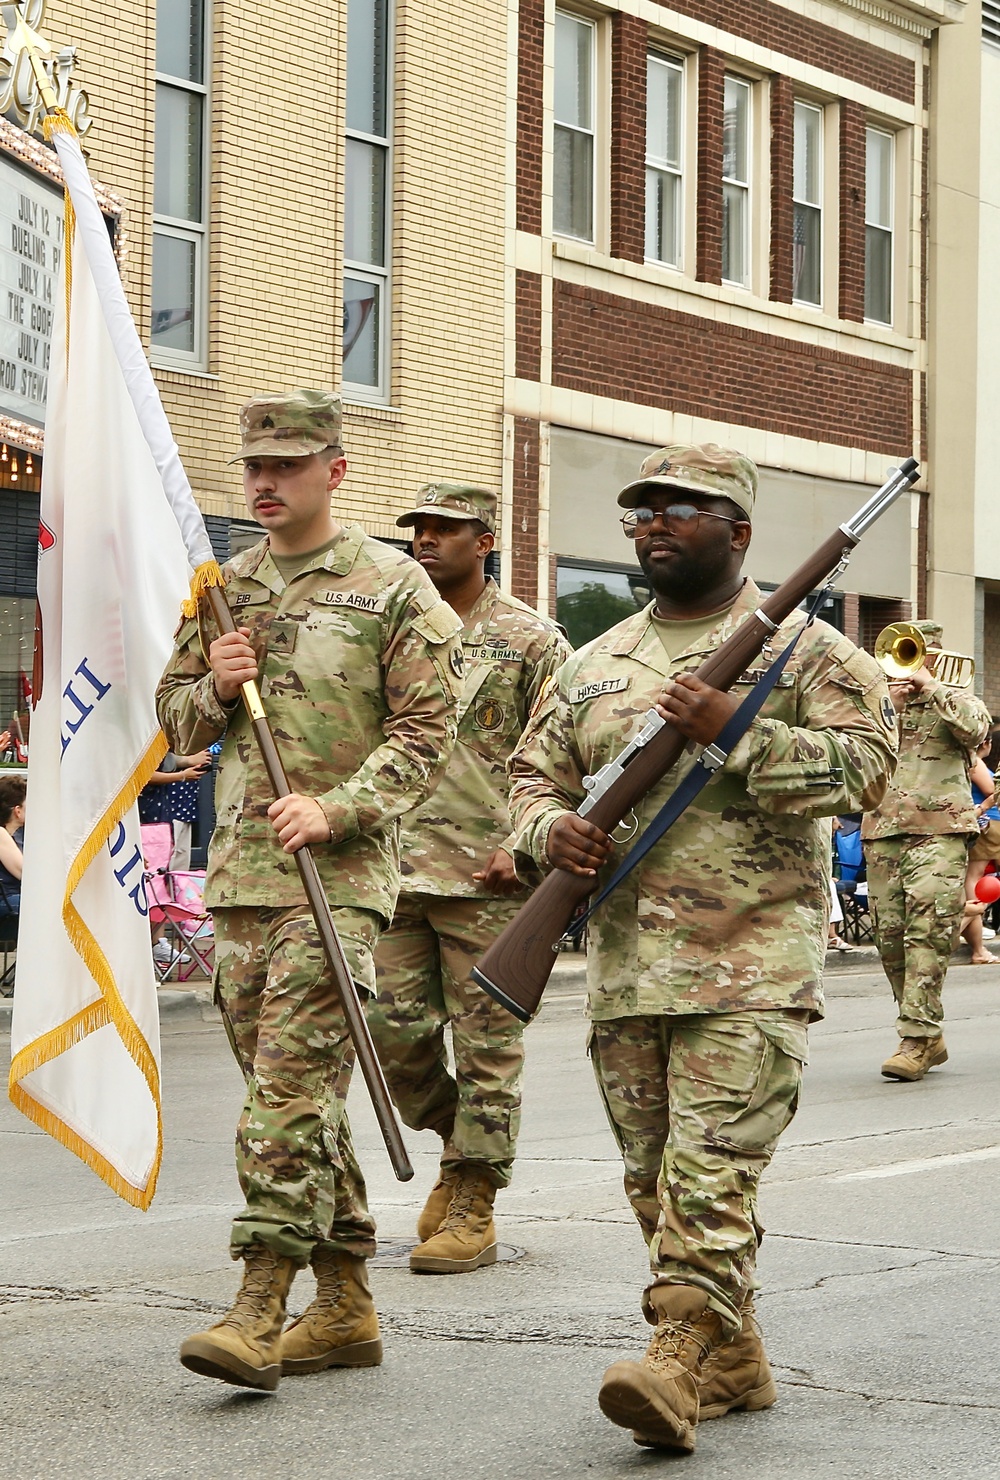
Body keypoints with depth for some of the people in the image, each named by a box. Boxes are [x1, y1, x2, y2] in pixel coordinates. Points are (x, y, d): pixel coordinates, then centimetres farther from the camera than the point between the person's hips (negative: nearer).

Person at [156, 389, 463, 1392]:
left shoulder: (393, 588, -2)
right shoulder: (222, 591, 15)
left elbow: (425, 732, -6)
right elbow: (174, 716, 22)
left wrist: (333, 808, -18)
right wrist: (215, 688, -1)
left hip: (340, 868, -6)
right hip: (238, 867, 6)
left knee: (292, 1084, -13)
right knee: (296, 1091, 9)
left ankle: (260, 1309, -12)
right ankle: (345, 1307, 17)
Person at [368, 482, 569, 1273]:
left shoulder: (531, 639, 0)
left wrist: (523, 845, -14)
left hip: (484, 877, -5)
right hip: (394, 872, 5)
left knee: (486, 1043, -1)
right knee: (392, 1028, 3)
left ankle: (473, 1209, 6)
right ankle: (459, 1144, 28)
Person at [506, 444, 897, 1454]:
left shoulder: (802, 649, 1)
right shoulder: (597, 663, 17)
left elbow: (866, 763, -10)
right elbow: (533, 770, 19)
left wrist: (733, 728, -18)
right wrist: (551, 829, -4)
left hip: (751, 962, -6)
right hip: (624, 967, 6)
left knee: (711, 1169, -14)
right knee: (654, 1175, 8)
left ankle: (676, 1362, -18)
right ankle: (733, 1362, 19)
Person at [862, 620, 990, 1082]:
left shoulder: (955, 701, 13)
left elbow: (974, 728, -10)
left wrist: (930, 688, -6)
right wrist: (891, 706, -3)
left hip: (939, 831, -4)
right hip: (882, 833, 4)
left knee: (928, 931, -16)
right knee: (890, 936, 2)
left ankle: (918, 1038, -18)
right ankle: (930, 1039, 13)